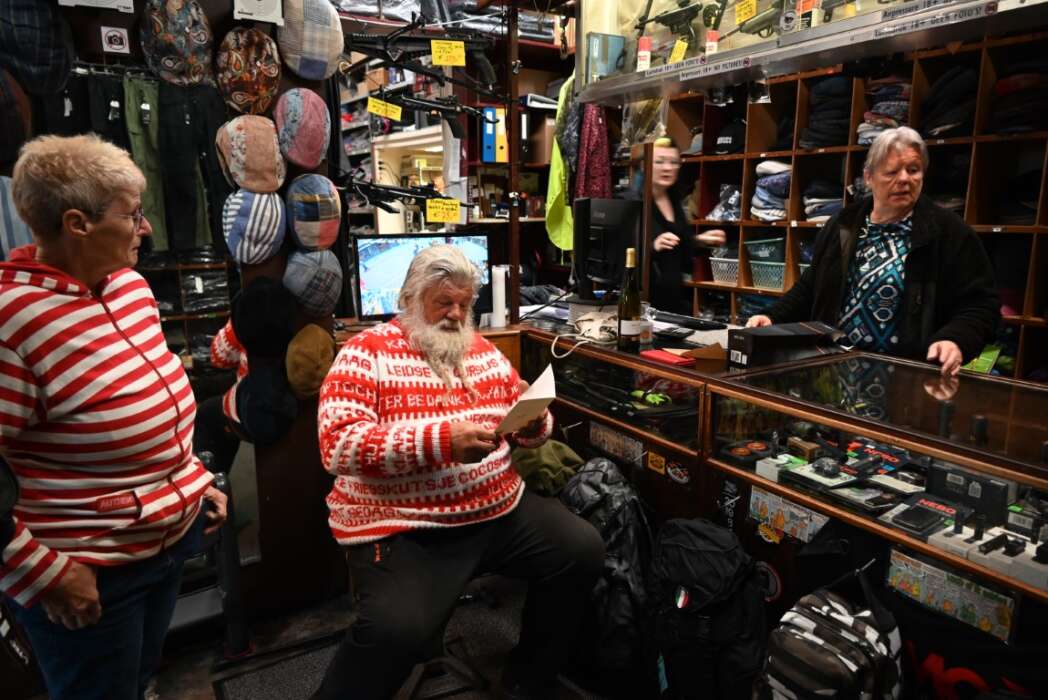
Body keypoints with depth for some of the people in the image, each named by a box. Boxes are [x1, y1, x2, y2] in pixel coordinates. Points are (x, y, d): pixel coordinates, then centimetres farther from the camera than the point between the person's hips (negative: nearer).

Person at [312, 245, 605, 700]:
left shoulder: (484, 351, 12)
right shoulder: (367, 352, -7)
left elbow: (528, 424, 19)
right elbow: (338, 445, -19)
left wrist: (535, 422, -8)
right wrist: (441, 440, -29)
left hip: (501, 510, 7)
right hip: (402, 528, -6)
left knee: (583, 549, -1)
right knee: (397, 629, -30)